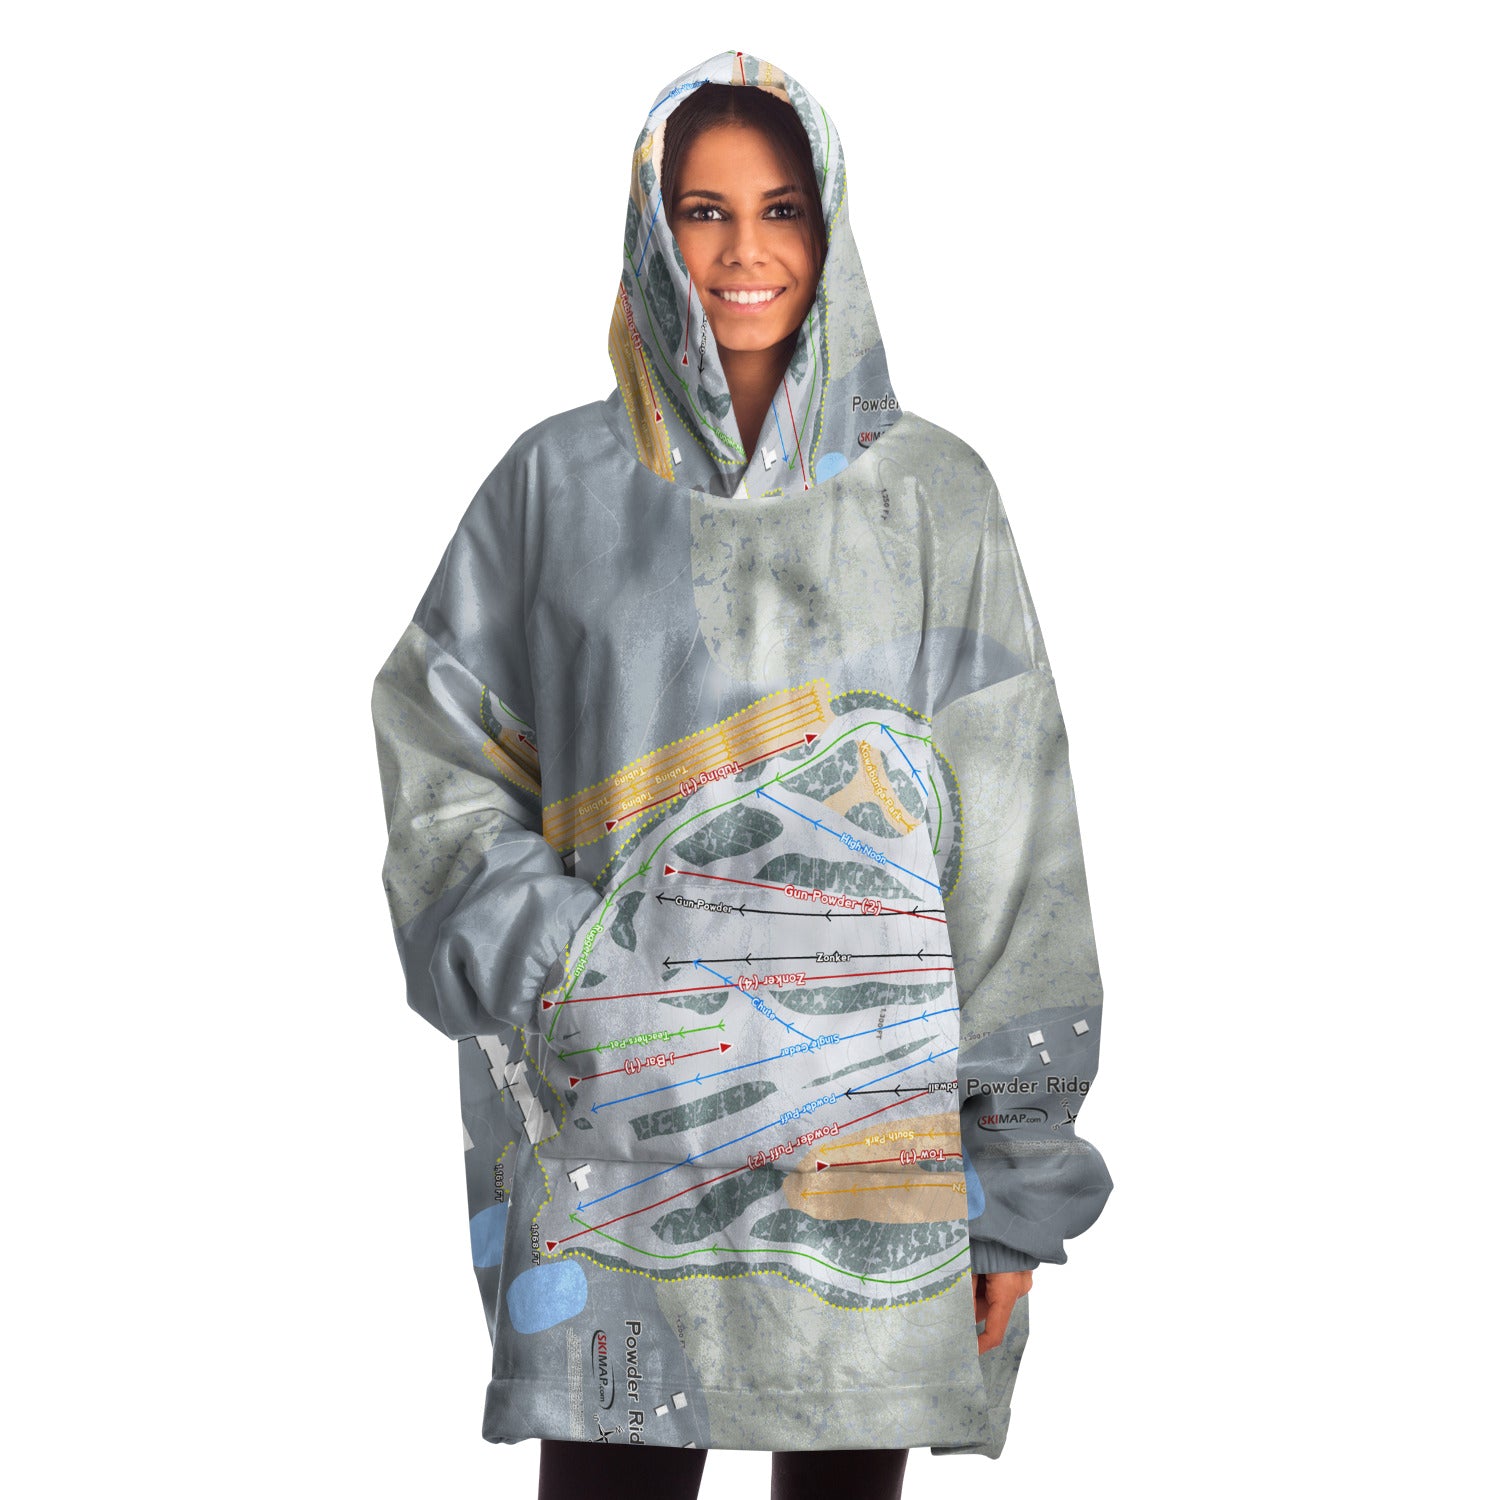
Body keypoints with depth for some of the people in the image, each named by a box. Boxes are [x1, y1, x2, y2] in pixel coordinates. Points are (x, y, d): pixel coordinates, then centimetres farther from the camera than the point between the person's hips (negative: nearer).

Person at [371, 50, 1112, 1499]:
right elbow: (433, 733, 9)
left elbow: (1010, 832, 1)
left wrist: (1018, 1168, -3)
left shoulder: (932, 493, 4)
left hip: (871, 1094, 0)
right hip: (617, 1102, 0)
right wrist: (544, 967, -8)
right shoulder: (560, 482, 7)